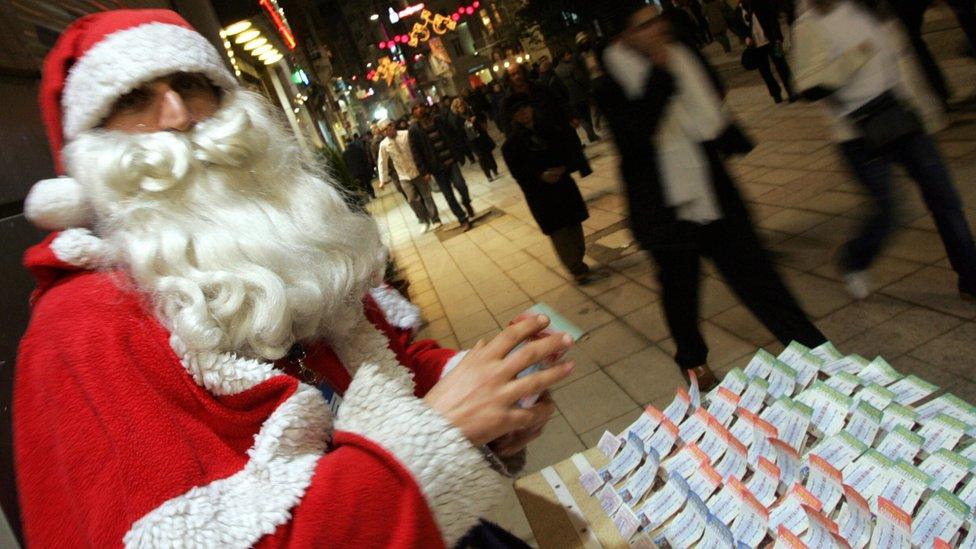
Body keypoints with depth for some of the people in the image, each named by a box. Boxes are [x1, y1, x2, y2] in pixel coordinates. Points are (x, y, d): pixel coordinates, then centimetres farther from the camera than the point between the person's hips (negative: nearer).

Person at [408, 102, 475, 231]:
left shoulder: (437, 121, 5)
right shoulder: (413, 130, -5)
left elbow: (450, 136, 13)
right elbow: (415, 152, -7)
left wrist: (458, 153, 9)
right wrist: (424, 171, -11)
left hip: (450, 160, 2)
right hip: (436, 166, -2)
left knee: (460, 184, -16)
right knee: (448, 195, 2)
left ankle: (466, 203, 17)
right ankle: (463, 219, 16)